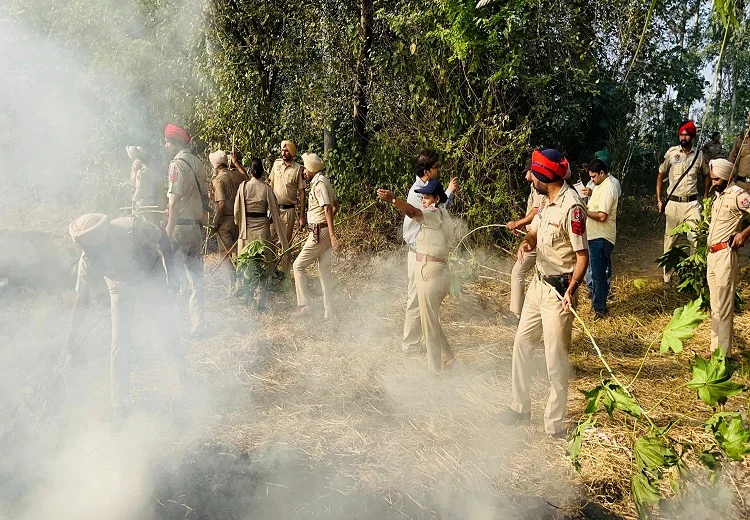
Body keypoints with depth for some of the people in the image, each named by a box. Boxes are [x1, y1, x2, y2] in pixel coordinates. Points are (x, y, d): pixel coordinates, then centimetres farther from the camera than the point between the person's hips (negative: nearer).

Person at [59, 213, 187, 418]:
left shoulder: (131, 228, -37)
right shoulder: (88, 262, -29)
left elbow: (163, 238, -17)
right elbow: (81, 302, -18)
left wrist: (170, 272, -17)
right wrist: (70, 342, -17)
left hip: (151, 277, -1)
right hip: (121, 287, 1)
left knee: (167, 329, -1)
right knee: (120, 344, -6)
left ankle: (183, 378, 26)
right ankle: (121, 406, 6)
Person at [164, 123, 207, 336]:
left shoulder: (178, 164, -12)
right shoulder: (197, 162, 11)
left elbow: (174, 202, -17)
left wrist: (168, 233, -16)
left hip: (181, 225, -8)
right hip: (197, 225, 8)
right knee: (196, 278, 11)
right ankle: (198, 324, 15)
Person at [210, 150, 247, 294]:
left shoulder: (218, 180, -15)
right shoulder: (237, 174, 3)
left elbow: (221, 203, -22)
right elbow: (246, 178, 27)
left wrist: (215, 223, -12)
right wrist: (236, 162, 37)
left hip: (225, 220, -6)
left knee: (226, 254, 1)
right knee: (239, 252, 17)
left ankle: (232, 287, -4)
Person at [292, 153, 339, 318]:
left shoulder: (319, 183, -14)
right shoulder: (324, 181, 16)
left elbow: (327, 209, -24)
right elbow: (335, 205, 25)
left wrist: (332, 235, -30)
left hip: (320, 233, -10)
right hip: (325, 231, 10)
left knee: (298, 266, -1)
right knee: (324, 271, 10)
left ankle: (304, 305, -2)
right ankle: (329, 312, 13)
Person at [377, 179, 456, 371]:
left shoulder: (436, 214, -14)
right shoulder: (442, 216, 17)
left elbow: (413, 212, -34)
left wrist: (392, 199, -47)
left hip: (430, 274, -10)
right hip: (438, 273, 10)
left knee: (429, 321, 0)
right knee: (431, 319, 19)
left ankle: (435, 368, 11)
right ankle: (446, 361, 28)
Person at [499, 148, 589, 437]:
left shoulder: (571, 207, -21)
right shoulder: (549, 201, 7)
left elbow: (582, 255, -20)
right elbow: (534, 231, 16)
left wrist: (571, 290, -33)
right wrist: (526, 242, -9)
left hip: (558, 290, -9)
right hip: (538, 283, 10)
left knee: (555, 358, 1)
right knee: (522, 343, 16)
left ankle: (554, 424, 16)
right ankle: (520, 408, 31)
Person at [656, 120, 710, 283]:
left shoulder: (699, 155, 1)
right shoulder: (671, 153, -3)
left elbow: (706, 175, 17)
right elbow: (660, 175, 5)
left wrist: (705, 197, 11)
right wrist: (659, 199, 2)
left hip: (692, 203, 1)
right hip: (673, 203, -1)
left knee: (696, 238, -5)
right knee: (670, 240, 6)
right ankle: (667, 275, 17)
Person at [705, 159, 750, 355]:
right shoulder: (718, 194, 14)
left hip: (725, 255, -9)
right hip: (712, 254, 9)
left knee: (724, 308, -4)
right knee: (715, 307, 15)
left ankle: (723, 354, 2)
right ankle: (715, 350, 24)